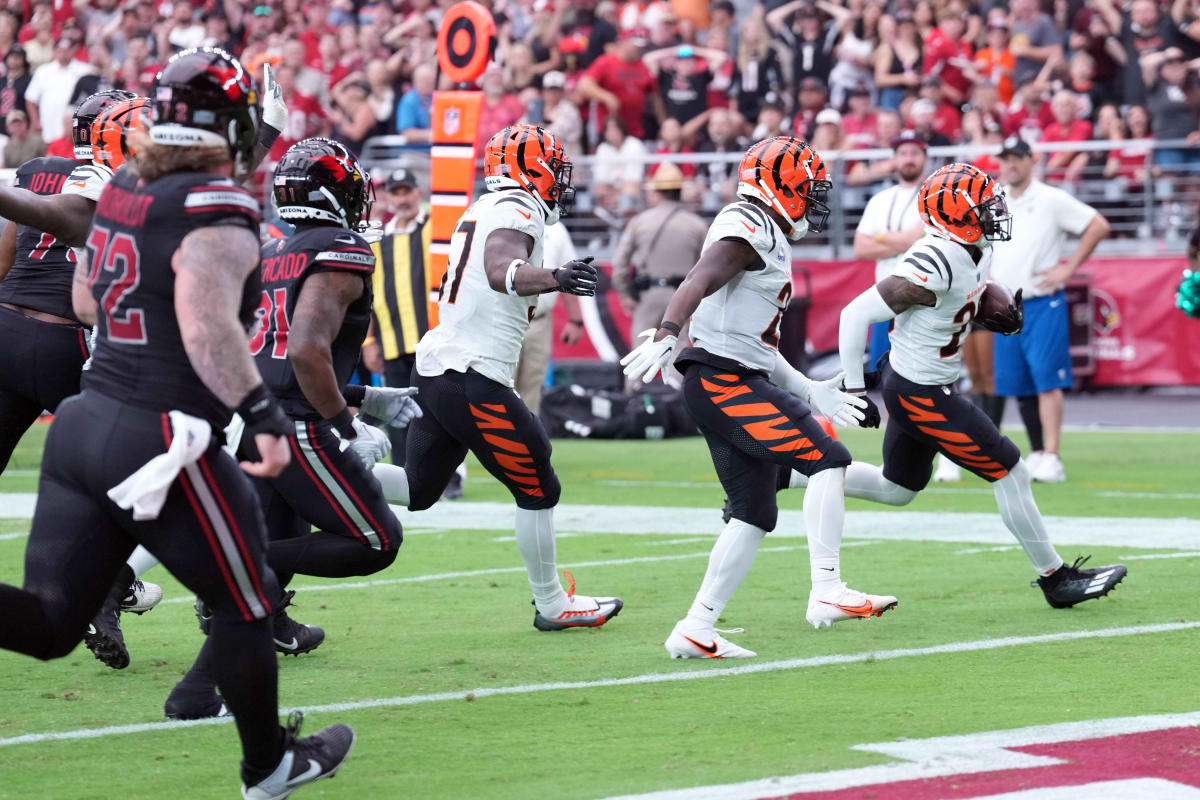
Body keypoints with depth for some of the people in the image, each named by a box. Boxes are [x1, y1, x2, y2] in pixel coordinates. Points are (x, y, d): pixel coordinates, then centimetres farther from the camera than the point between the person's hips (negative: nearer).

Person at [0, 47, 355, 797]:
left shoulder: (123, 192, 10)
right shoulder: (218, 211, -14)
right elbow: (209, 326, -26)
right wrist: (264, 413, -22)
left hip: (86, 421, 7)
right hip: (161, 440, -7)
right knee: (245, 603, 15)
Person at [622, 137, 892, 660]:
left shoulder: (768, 240, 23)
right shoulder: (749, 229, -8)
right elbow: (699, 283, -26)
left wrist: (809, 393, 28)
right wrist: (665, 335, -42)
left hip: (738, 382, 10)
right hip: (724, 382, -10)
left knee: (754, 515, 11)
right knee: (828, 460, -14)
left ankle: (696, 630, 11)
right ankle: (826, 591, -19)